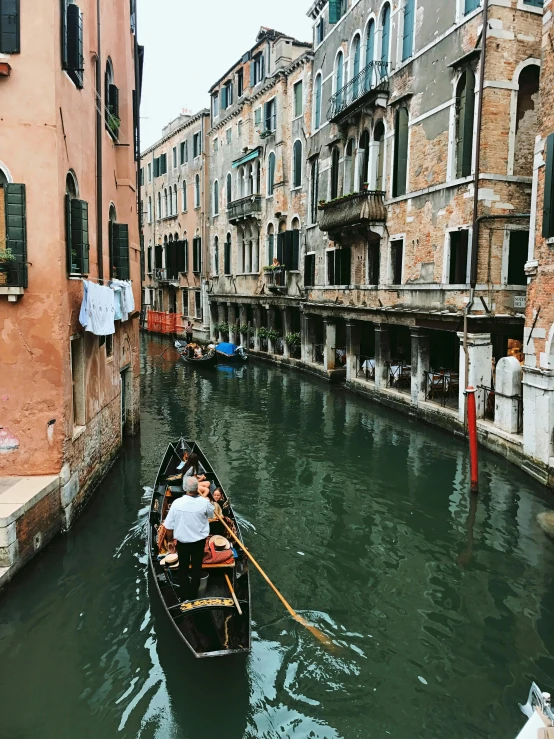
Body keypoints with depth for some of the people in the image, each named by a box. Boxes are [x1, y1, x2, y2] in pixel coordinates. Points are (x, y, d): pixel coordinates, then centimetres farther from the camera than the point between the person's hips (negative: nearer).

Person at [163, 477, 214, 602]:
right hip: (199, 541, 0)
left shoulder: (177, 503, -21)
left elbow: (169, 526, -12)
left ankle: (184, 595, 25)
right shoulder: (204, 502, -18)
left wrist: (170, 540, 5)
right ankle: (192, 595, 28)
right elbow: (211, 514, 6)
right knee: (196, 568, 17)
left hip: (182, 542, 0)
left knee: (183, 568, 18)